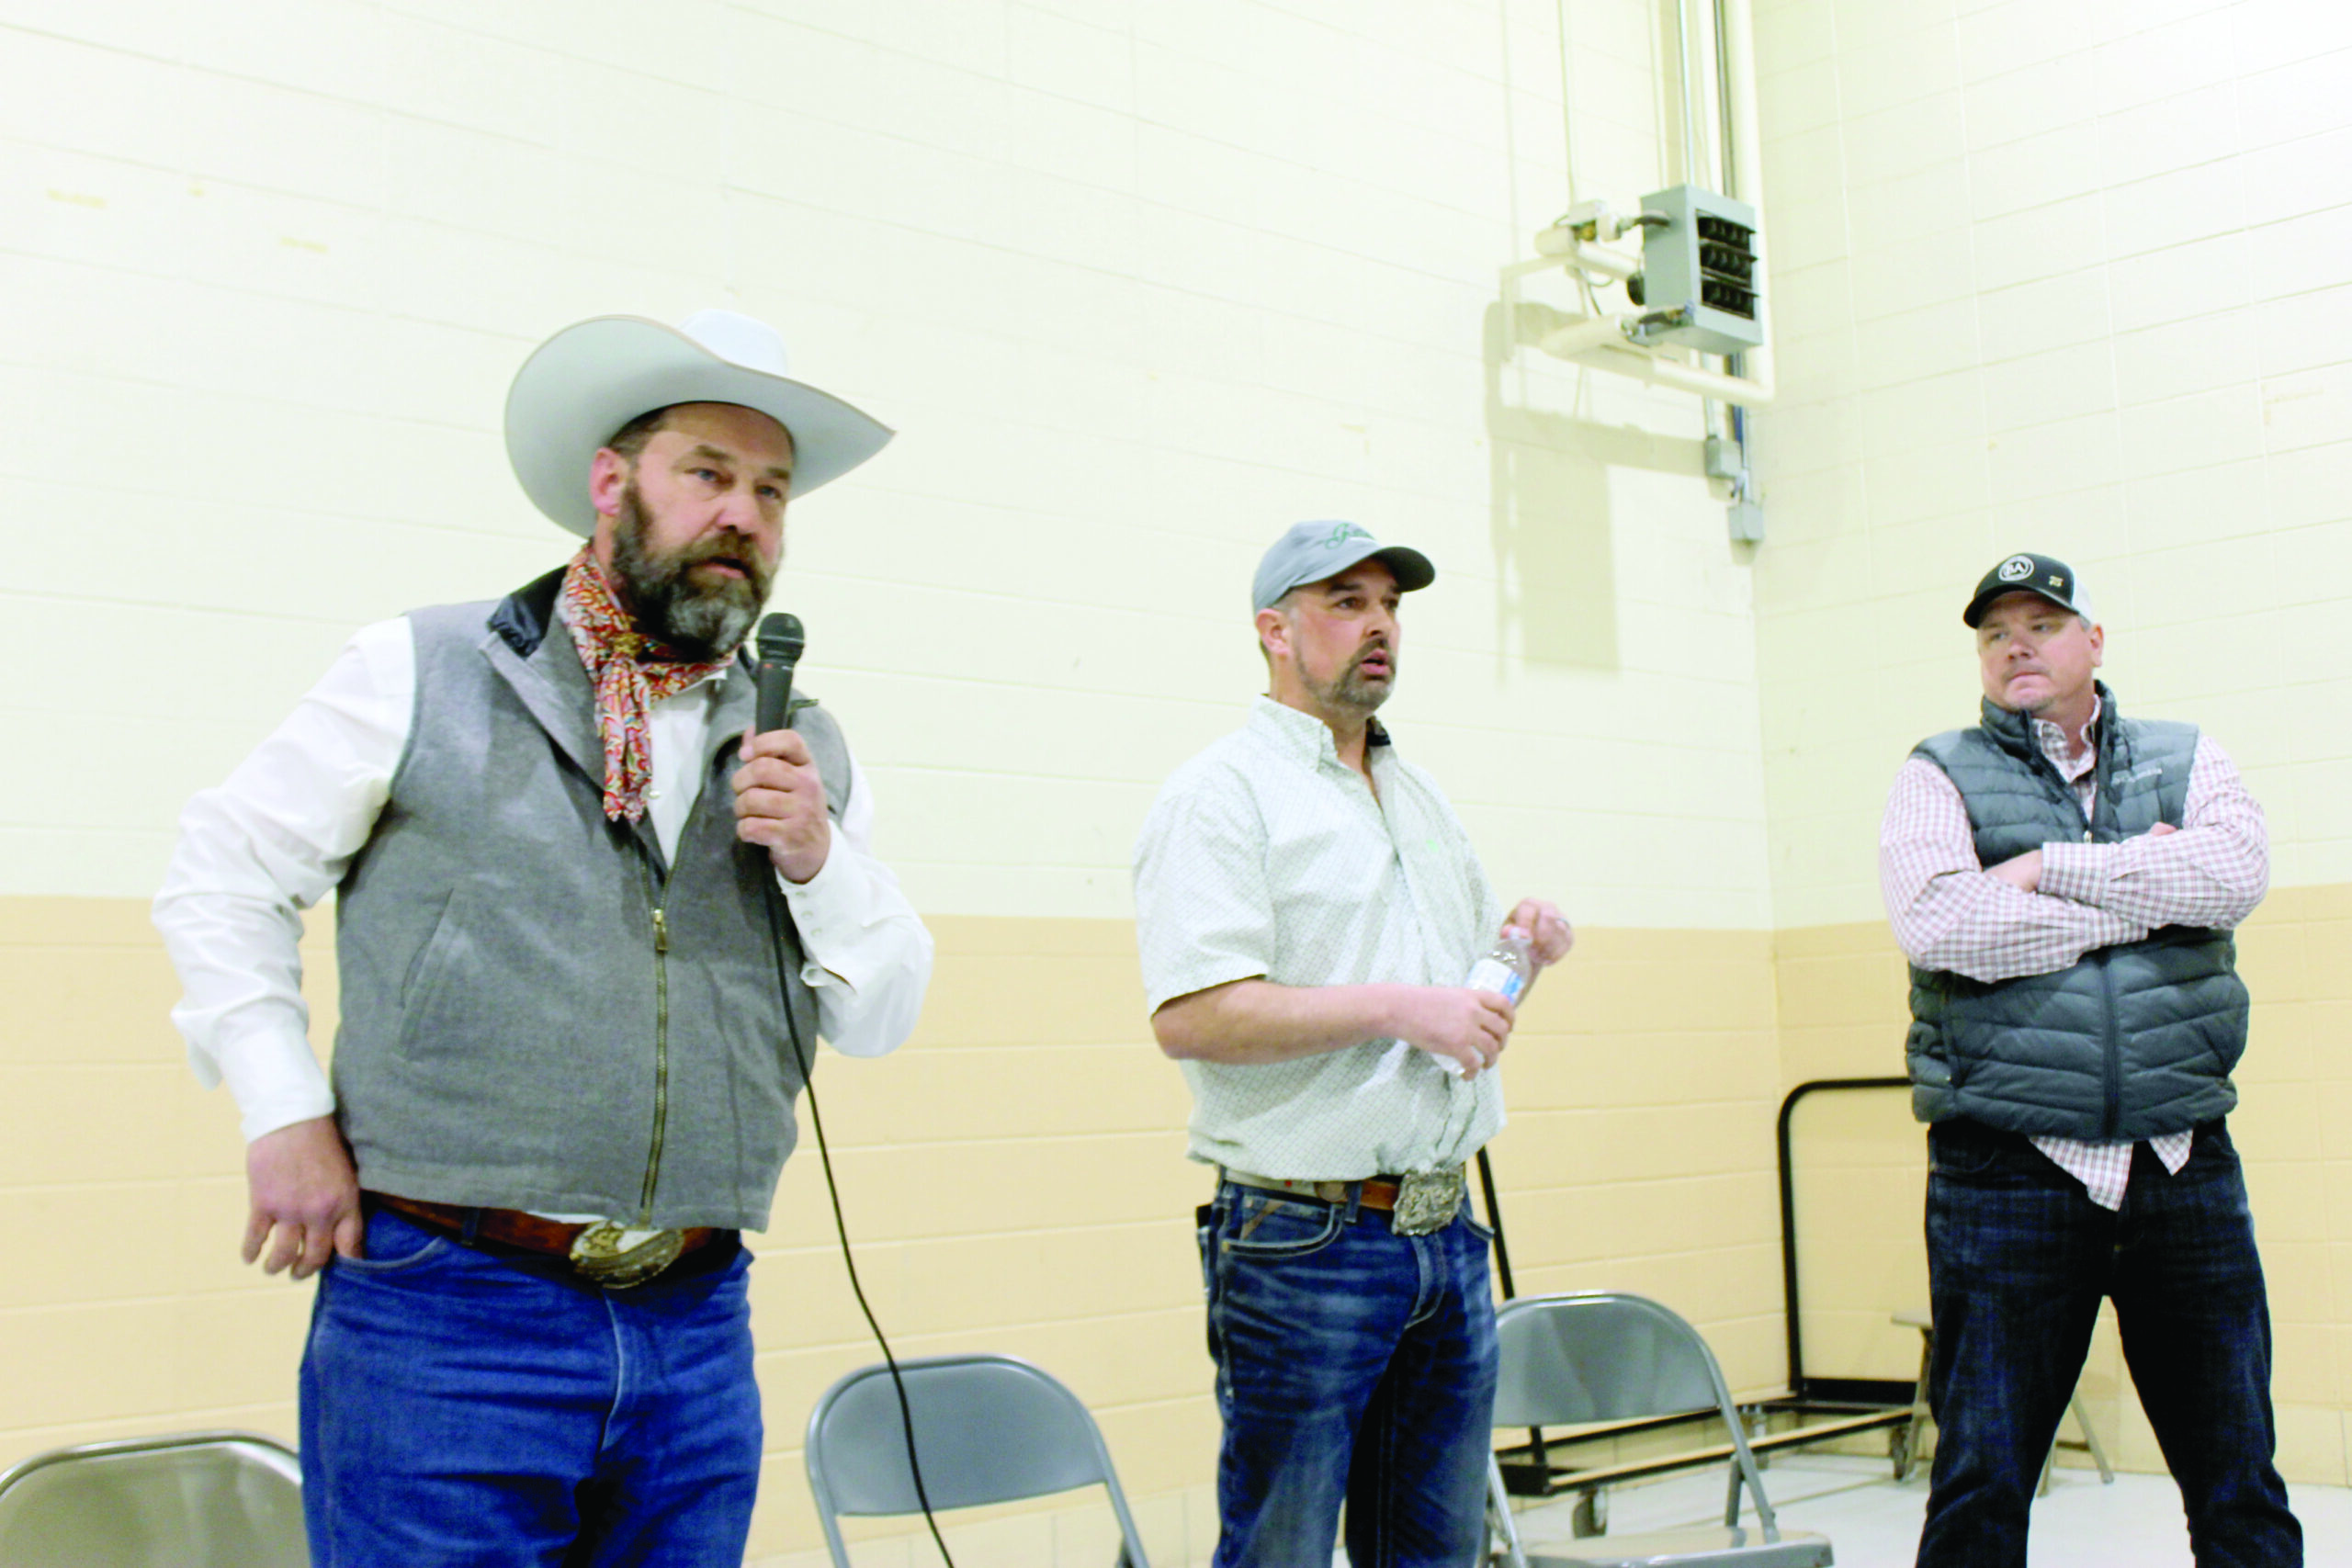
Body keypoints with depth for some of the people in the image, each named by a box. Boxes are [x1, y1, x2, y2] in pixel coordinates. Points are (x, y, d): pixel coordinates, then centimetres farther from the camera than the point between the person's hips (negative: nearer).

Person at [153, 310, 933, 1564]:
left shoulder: (802, 753, 12)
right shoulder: (420, 676, 2)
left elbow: (881, 1020, 12)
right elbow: (224, 875, 5)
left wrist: (819, 859, -5)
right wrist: (287, 1115, -3)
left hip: (697, 1332, 4)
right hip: (444, 1319, -4)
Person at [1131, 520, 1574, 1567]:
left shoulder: (1420, 796, 18)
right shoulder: (1222, 793, -8)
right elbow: (1190, 1016, -20)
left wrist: (1521, 943, 7)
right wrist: (1397, 1008, -20)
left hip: (1448, 1237, 8)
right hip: (1304, 1240, -7)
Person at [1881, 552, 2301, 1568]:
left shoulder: (2186, 760, 13)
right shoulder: (1938, 778, 5)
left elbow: (2237, 870, -8)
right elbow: (1940, 922, -15)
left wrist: (2052, 869, -11)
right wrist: (2148, 896, -7)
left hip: (2185, 1167, 3)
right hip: (2007, 1174, -2)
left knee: (2238, 1477, 10)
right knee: (1983, 1481, 3)